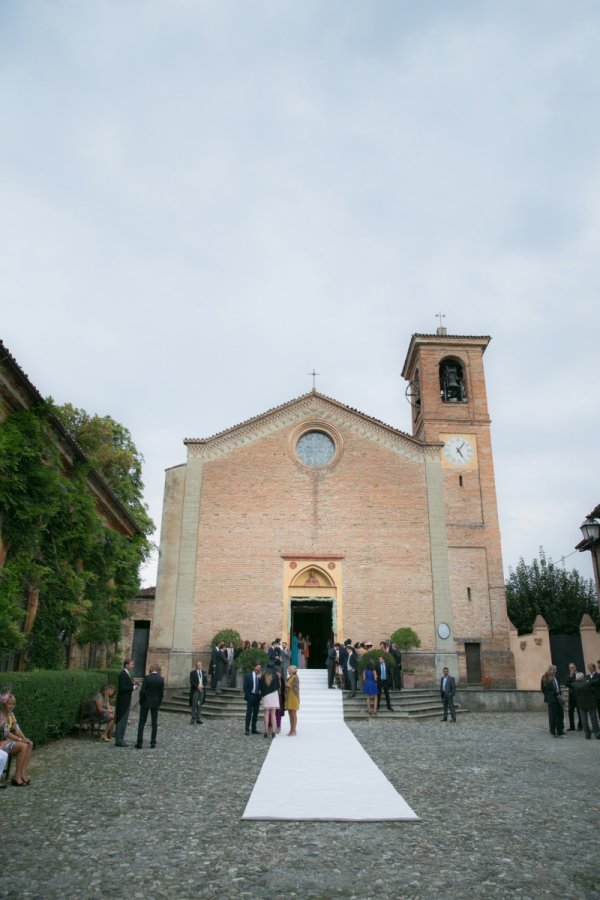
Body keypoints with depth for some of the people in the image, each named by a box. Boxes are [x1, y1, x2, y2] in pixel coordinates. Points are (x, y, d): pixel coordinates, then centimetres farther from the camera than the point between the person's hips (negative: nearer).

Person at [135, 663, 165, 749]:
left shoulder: (147, 678, -13)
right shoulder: (161, 679, -3)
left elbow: (142, 691, -14)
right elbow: (161, 693, -1)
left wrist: (141, 701, 1)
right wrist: (159, 703, 10)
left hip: (146, 702, -2)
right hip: (155, 703, 2)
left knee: (142, 722, 5)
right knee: (154, 722, 10)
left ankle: (139, 743, 4)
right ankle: (153, 742, 11)